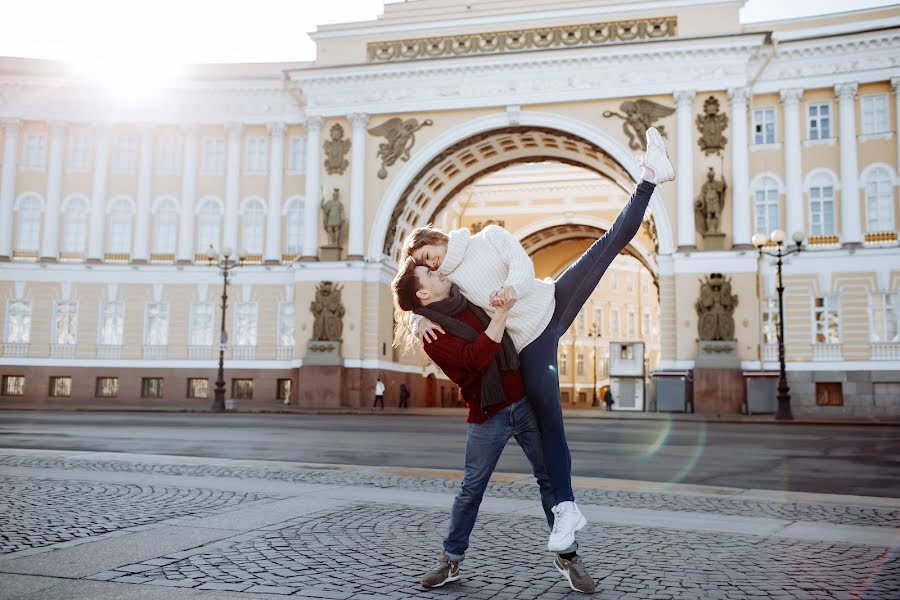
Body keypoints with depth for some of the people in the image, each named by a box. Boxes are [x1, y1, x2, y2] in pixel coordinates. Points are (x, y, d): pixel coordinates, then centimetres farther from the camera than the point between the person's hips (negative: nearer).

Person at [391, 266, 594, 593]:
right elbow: (477, 357, -24)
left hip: (524, 402, 5)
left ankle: (567, 555, 17)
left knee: (550, 477, 6)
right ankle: (450, 560, 20)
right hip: (488, 416, -5)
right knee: (471, 490, 3)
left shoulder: (466, 299, 11)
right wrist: (501, 312, -23)